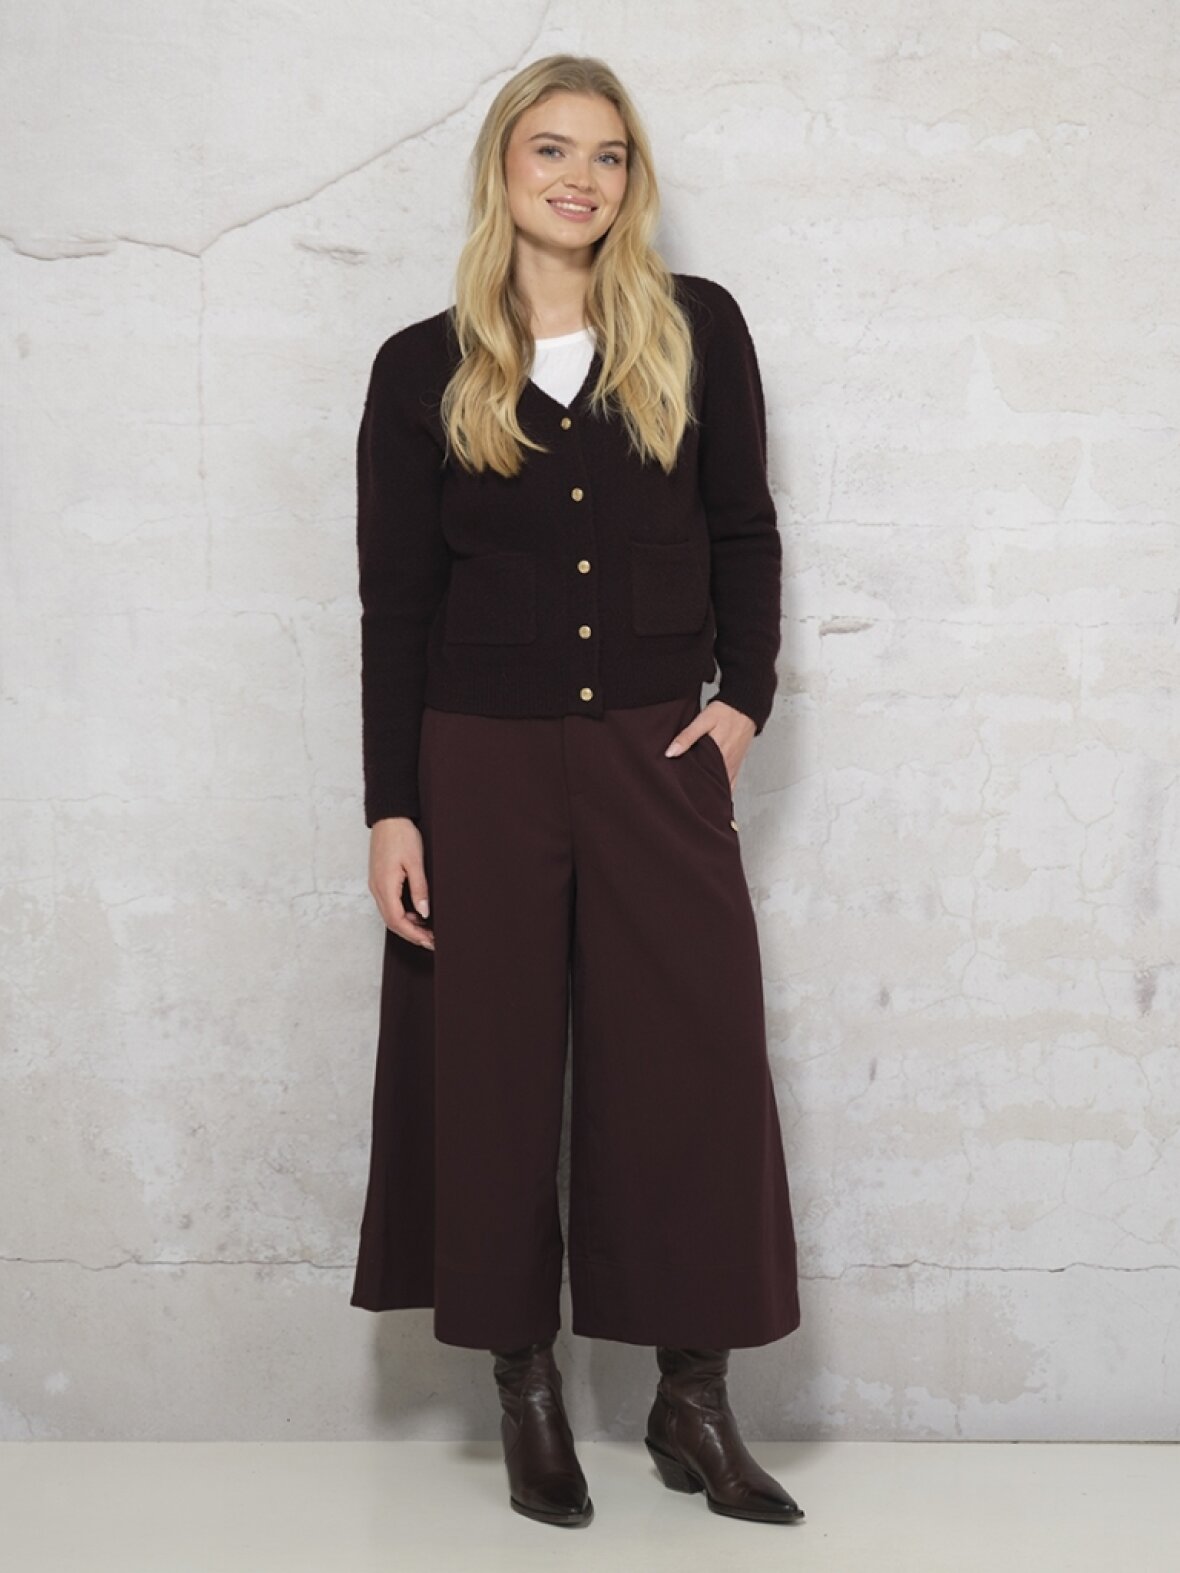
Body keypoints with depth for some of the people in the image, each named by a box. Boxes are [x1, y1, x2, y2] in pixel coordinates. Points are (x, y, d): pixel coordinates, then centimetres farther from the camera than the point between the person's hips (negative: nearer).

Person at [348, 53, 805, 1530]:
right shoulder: (422, 370, 3)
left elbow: (745, 533, 11)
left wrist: (743, 699, -2)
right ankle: (528, 1393, 18)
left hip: (657, 756, 1)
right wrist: (390, 811, -2)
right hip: (480, 762, 0)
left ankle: (694, 1404, 13)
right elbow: (394, 602, 2)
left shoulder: (696, 330, 5)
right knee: (490, 1068, 4)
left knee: (692, 1066, 0)